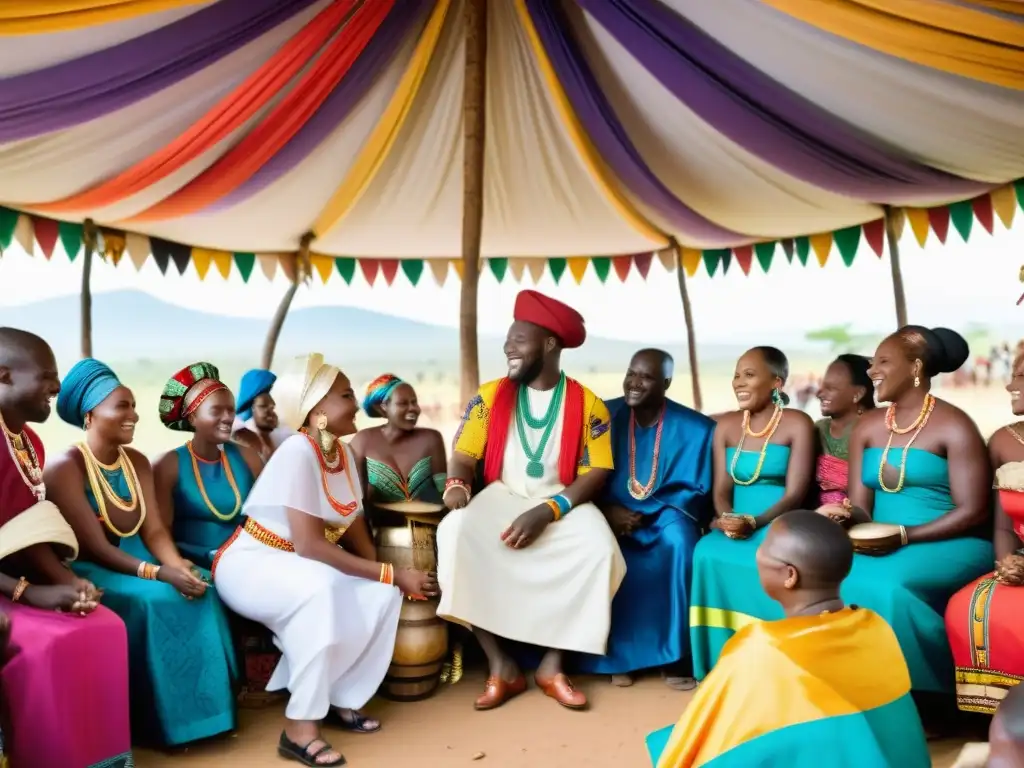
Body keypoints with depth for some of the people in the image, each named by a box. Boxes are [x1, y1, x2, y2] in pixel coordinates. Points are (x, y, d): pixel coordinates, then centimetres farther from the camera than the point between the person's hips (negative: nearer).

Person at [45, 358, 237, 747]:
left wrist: (177, 565, -21)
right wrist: (160, 573, -30)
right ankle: (158, 722, -15)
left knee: (200, 592, -18)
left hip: (134, 559, 6)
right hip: (90, 571, -6)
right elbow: (96, 548, -20)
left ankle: (199, 710, -9)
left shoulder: (137, 462, 6)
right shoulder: (66, 468, -15)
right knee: (149, 602, -31)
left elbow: (154, 530, 0)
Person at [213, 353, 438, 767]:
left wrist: (384, 576, -17)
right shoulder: (297, 451, -24)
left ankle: (342, 697, 3)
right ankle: (299, 726, -25)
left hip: (303, 570, 8)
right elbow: (309, 545, -30)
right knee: (320, 588, -37)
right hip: (250, 564, -7)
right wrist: (392, 574, -29)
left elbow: (356, 529, 2)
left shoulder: (343, 453, 0)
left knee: (382, 594, -14)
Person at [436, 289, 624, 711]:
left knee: (598, 549, -31)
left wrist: (547, 511, -23)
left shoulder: (588, 404, -3)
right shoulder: (490, 396, 4)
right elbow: (464, 455, 3)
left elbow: (596, 474, -8)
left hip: (561, 503, -1)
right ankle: (500, 665, -17)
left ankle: (553, 664, -11)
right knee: (457, 533, -29)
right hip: (500, 497, 2)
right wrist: (457, 484, -21)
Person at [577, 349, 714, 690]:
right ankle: (613, 652, -14)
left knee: (678, 541, -34)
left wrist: (646, 514, -18)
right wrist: (607, 511, -20)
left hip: (665, 514, -1)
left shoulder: (695, 428, -5)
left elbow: (697, 490, -4)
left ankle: (675, 654, -18)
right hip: (612, 515, 1)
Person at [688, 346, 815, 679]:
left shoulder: (797, 424, -2)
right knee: (707, 555, -26)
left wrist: (753, 522, -23)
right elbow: (721, 489, 6)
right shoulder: (726, 426, 12)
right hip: (737, 524, 3)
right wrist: (728, 518, -16)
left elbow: (795, 494, -9)